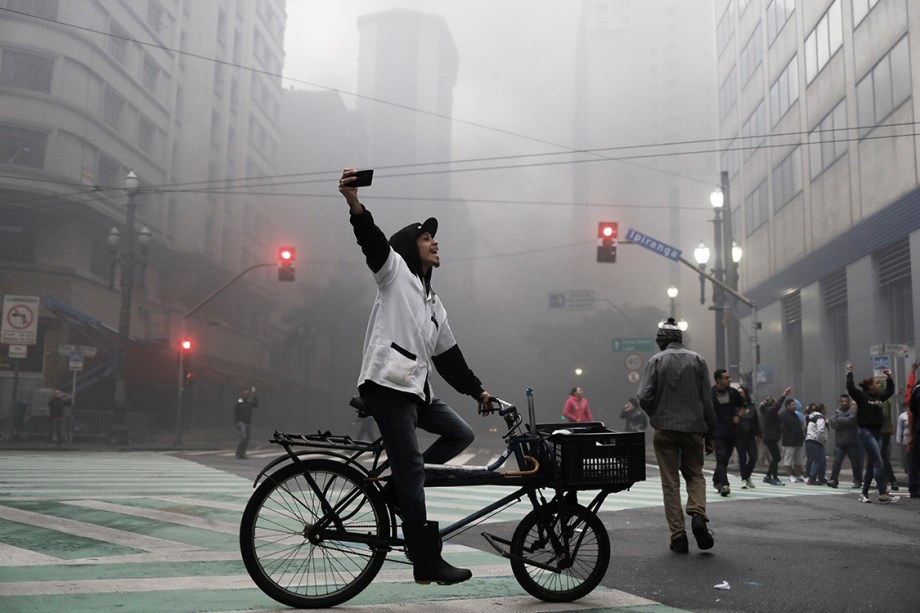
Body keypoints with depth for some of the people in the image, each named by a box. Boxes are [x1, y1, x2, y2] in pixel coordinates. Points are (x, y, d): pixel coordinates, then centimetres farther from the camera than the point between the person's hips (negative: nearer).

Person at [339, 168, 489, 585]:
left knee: (461, 434, 11)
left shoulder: (433, 304, 25)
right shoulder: (395, 271, 4)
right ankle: (427, 564, -2)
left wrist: (477, 391, 26)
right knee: (412, 469, -8)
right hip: (386, 384, -8)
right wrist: (354, 204, -33)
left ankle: (396, 487, 12)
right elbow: (372, 241, -15)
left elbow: (448, 356, 27)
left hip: (416, 389, 9)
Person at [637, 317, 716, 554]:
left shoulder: (656, 361, -2)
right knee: (695, 474, 18)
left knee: (670, 482, 6)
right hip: (694, 428, 1)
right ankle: (698, 514, -7)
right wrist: (709, 433, 8)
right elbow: (707, 400, 2)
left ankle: (678, 536, 3)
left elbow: (644, 397, -11)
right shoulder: (697, 360, 4)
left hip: (665, 430, -1)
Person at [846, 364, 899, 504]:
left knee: (871, 465, 9)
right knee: (879, 463, -13)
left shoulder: (879, 396, 14)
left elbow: (890, 391, 31)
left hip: (877, 432, 8)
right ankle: (883, 495, -12)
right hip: (866, 432, -8)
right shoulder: (861, 396, -6)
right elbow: (850, 388, -22)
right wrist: (849, 373, -16)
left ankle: (864, 494, 15)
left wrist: (889, 377, 28)